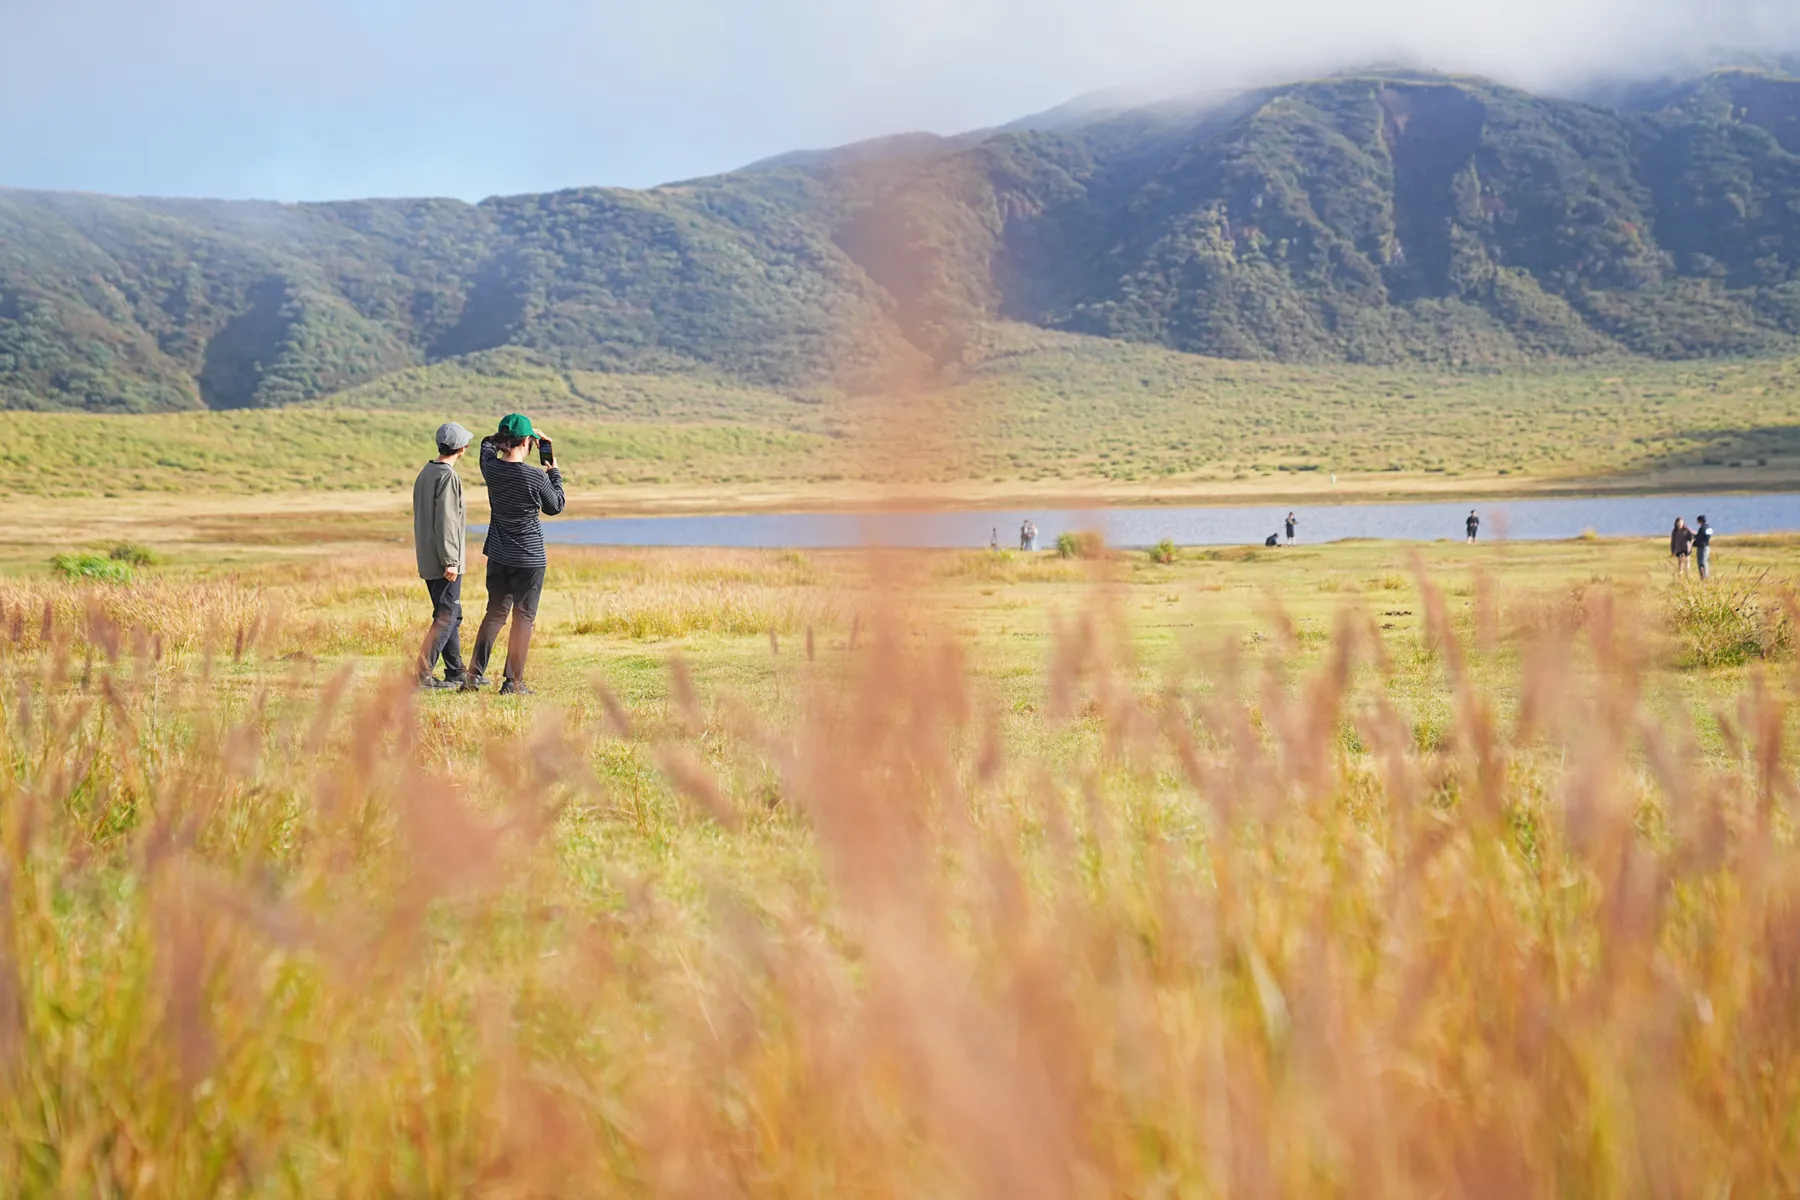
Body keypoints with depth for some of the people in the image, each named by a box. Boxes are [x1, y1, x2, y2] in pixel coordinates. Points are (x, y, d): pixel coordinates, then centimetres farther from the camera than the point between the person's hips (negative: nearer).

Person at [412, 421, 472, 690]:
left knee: (451, 616, 16)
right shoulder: (447, 476, -15)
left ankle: (456, 672, 21)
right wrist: (450, 561, -20)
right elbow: (445, 522, -21)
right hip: (444, 562, -10)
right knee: (446, 617, -7)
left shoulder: (425, 474, 14)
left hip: (428, 561, 10)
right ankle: (423, 675, -11)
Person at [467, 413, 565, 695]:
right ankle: (513, 681, 2)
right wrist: (554, 472, 9)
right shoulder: (536, 476, -18)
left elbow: (487, 443, 20)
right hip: (529, 559, -5)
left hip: (498, 555, 5)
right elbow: (555, 507, 0)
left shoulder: (490, 467, -4)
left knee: (495, 612, 18)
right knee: (523, 618, 3)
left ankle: (474, 674, 15)